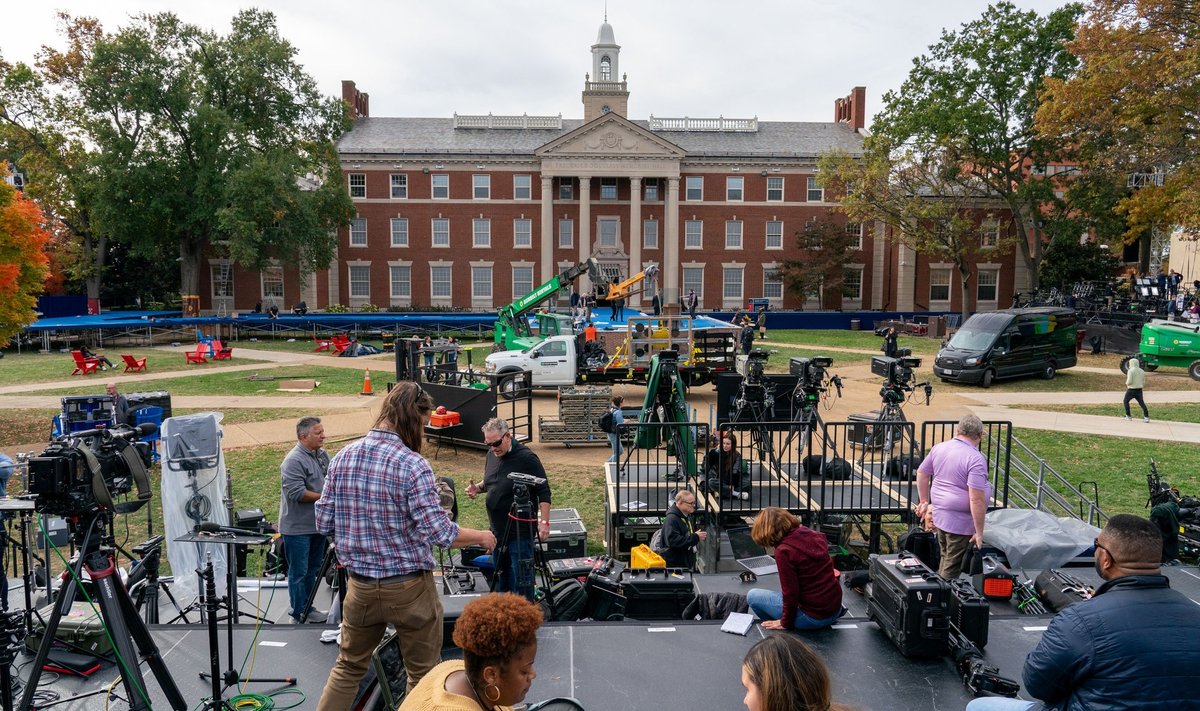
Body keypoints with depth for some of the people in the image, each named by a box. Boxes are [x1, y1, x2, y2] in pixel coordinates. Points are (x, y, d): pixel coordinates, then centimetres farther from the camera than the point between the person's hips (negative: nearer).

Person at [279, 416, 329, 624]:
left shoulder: (322, 455, 7)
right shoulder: (293, 461, -19)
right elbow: (297, 493, -24)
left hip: (317, 524, 8)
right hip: (298, 527, -8)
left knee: (313, 569, 18)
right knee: (299, 572, 2)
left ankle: (308, 607, 31)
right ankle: (299, 615, 12)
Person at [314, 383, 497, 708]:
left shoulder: (342, 457, -2)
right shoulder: (412, 464, -20)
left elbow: (323, 524, 3)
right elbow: (439, 532, -21)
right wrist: (482, 537, -5)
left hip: (359, 585, 5)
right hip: (408, 588, -5)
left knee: (348, 667, 22)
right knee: (422, 675, 13)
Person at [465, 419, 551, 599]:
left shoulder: (526, 458, -17)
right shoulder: (492, 455, 6)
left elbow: (543, 492, -15)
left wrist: (544, 521, -22)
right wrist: (478, 488, 0)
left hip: (520, 531, -8)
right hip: (498, 529, 8)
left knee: (520, 577, -2)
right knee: (500, 574, 17)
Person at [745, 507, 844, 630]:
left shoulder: (784, 551, -20)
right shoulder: (814, 535, 1)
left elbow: (790, 594, -16)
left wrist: (786, 623, 0)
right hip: (836, 609, 7)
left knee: (752, 595, 4)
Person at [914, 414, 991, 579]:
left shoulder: (939, 448, 1)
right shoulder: (975, 459, -20)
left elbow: (921, 473, 13)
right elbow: (976, 499, -23)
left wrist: (925, 501, 24)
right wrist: (979, 532, -16)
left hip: (939, 515, 7)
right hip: (961, 522, -7)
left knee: (946, 559, 25)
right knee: (952, 570, 5)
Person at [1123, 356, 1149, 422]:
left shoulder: (1130, 371, -13)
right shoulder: (1142, 371, 8)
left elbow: (1129, 382, -18)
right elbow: (1144, 382, 12)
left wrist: (1126, 383, 3)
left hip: (1131, 390, -5)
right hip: (1139, 390, 5)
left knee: (1126, 401, 13)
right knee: (1142, 403, 5)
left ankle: (1128, 416, 12)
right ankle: (1146, 417, -6)